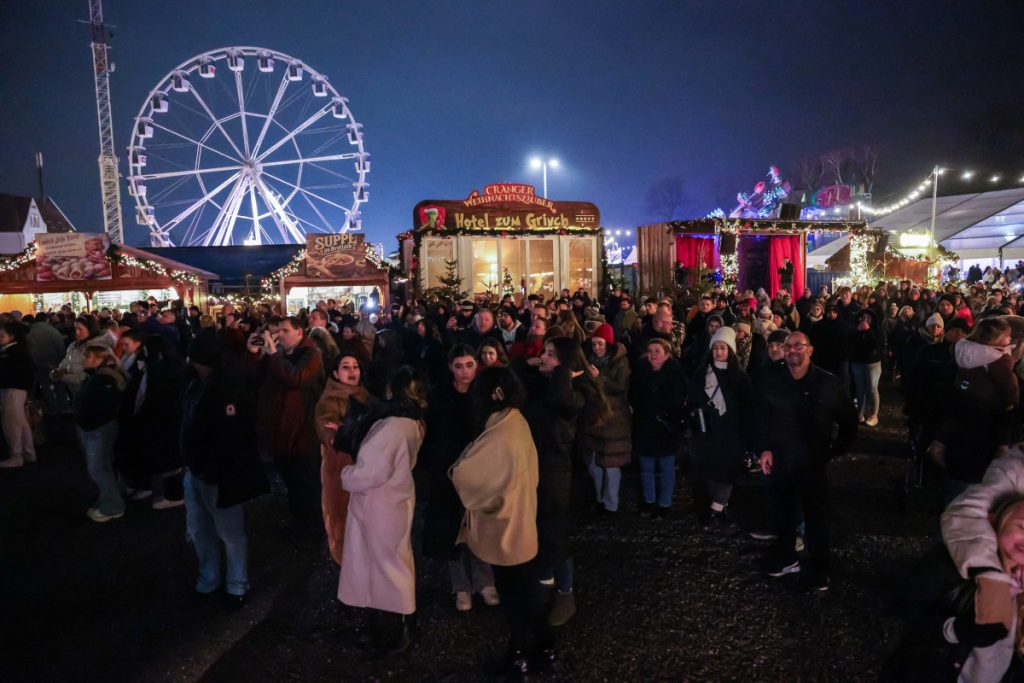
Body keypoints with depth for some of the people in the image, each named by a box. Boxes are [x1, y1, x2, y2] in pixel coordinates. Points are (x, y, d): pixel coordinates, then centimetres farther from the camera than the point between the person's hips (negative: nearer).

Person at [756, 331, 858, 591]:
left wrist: (837, 449, 3)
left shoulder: (829, 383, -9)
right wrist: (764, 448, -3)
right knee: (782, 513, 19)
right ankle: (785, 557, 38)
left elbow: (848, 420, 4)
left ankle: (818, 570, 23)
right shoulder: (769, 381, -3)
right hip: (778, 461, 3)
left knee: (816, 518, 8)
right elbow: (759, 417, 4)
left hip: (813, 463, -2)